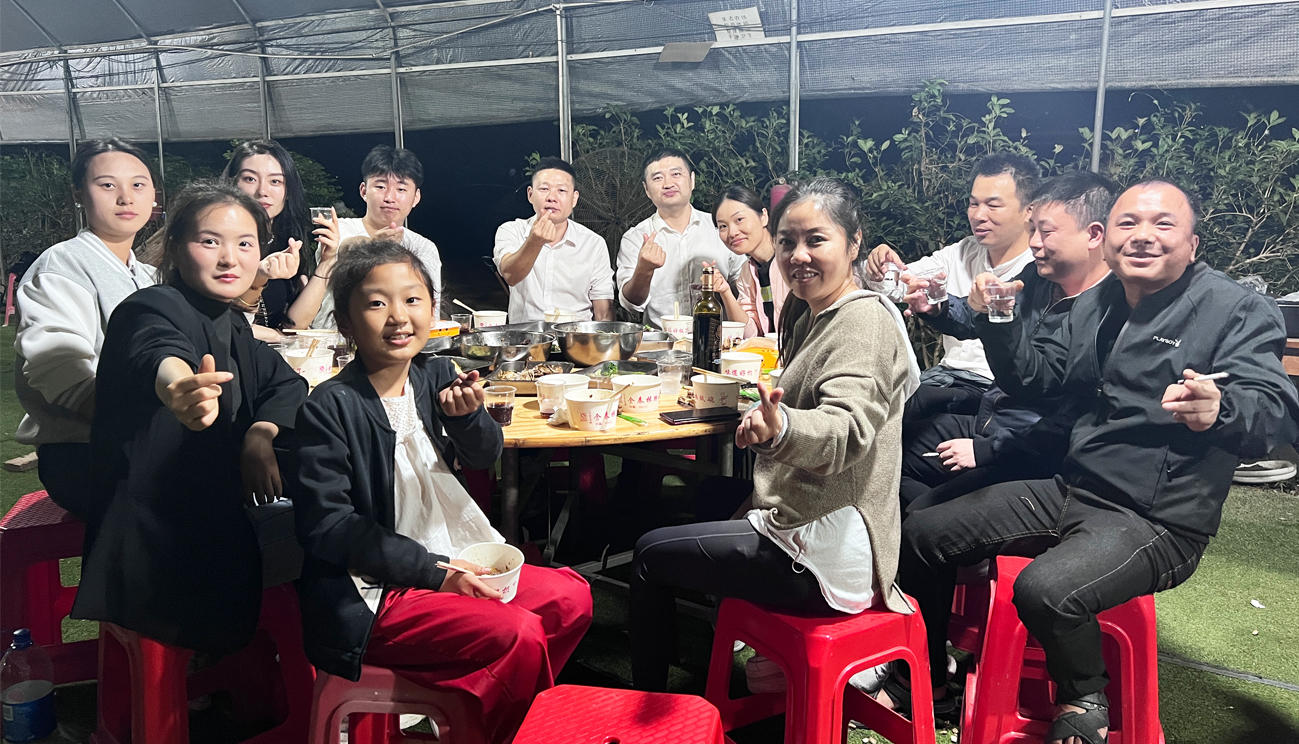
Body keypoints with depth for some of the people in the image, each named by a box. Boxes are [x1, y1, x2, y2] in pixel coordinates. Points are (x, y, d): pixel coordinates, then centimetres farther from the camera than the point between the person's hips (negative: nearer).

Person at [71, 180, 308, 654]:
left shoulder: (232, 325, 7)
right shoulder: (153, 308, -19)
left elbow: (284, 381, 7)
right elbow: (159, 352, -42)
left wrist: (260, 435, -15)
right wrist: (182, 385, -66)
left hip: (219, 535, 8)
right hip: (151, 550, -8)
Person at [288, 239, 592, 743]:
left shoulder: (437, 376, 1)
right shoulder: (329, 408, -17)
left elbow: (484, 457, 3)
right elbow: (327, 527, -18)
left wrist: (467, 414, -21)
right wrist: (433, 570, -20)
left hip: (449, 564, 7)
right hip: (372, 594, -7)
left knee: (570, 596, 3)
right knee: (518, 635, -21)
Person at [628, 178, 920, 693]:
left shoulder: (865, 319, -20)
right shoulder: (810, 313, 10)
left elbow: (847, 429, -38)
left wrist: (780, 429, -57)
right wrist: (766, 417, 8)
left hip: (827, 552, -10)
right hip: (813, 527, 10)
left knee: (650, 555, 2)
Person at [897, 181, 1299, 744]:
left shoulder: (1238, 311, -8)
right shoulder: (1097, 304, 12)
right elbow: (1034, 378, 14)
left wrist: (1217, 411, -45)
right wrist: (998, 319, -3)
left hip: (1158, 521, -7)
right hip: (1068, 491, 7)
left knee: (1046, 590, -34)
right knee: (920, 534, 0)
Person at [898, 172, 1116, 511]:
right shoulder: (1036, 278, 3)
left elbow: (1067, 425, -23)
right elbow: (975, 318, 16)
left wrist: (986, 450, -17)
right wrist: (935, 309, -7)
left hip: (1031, 459, -8)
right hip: (981, 424, 9)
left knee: (920, 516, -24)